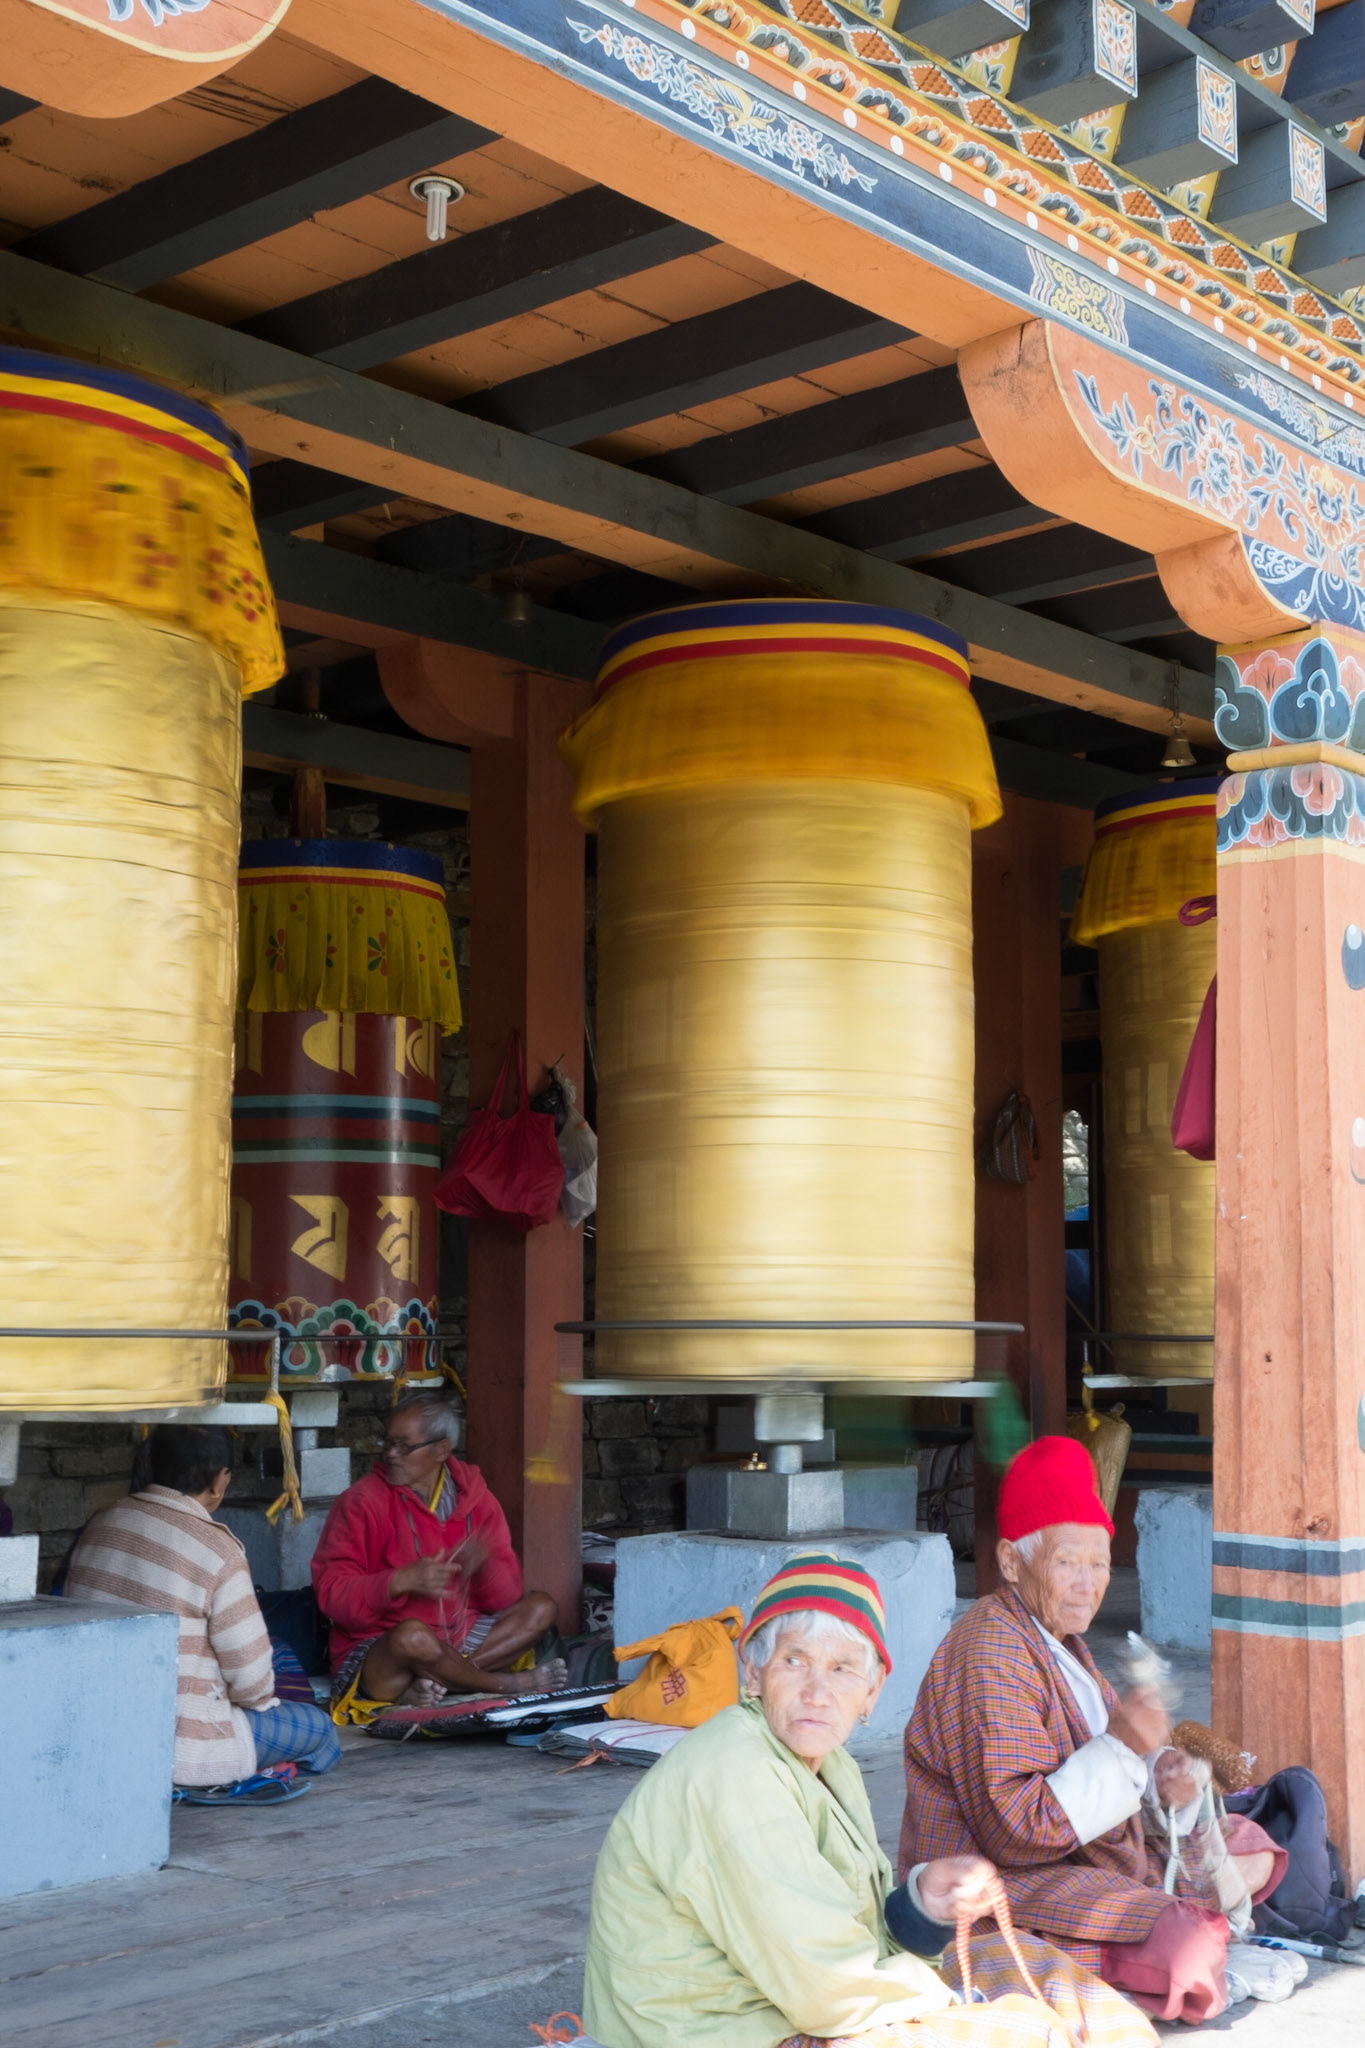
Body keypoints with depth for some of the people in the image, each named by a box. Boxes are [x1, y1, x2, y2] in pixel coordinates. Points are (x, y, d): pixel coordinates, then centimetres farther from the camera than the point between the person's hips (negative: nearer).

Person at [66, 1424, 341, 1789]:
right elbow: (251, 1674, -13)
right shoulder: (217, 1550, -17)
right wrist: (261, 1698, 12)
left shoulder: (100, 1523, 3)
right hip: (178, 1747, -7)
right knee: (318, 1729, 13)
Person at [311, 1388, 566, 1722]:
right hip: (376, 1653, -6)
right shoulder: (362, 1502, -6)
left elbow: (507, 1596, 3)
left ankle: (434, 1683, -24)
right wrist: (400, 1582, -29)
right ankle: (509, 1683, -14)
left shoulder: (474, 1497, 6)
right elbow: (331, 1593, -14)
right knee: (413, 1635, -38)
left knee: (540, 1608, -9)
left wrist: (485, 1565, -20)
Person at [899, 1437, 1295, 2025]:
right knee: (1191, 1950, -29)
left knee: (1250, 1849, 16)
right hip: (1002, 1885, -10)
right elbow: (1017, 1832, -26)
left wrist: (1165, 1782, -7)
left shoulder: (1060, 1639, 13)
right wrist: (1121, 1746, -30)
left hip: (1097, 1860, 10)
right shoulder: (990, 1654, -21)